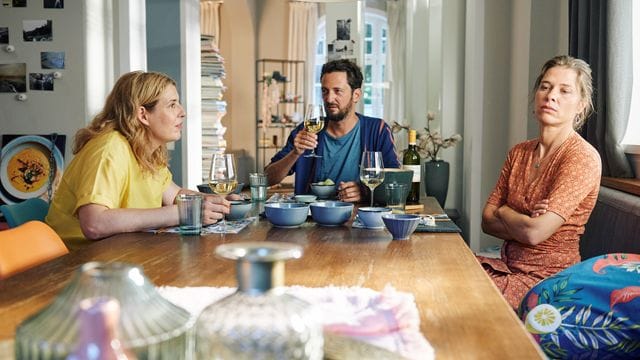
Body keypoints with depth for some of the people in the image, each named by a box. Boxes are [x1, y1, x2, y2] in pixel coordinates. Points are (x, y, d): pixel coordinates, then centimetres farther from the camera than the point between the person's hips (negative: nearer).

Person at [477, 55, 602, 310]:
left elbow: (535, 232, -21)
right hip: (510, 265, 6)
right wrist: (525, 222, -13)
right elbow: (487, 221, 5)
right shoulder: (519, 153, 9)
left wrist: (504, 212, -2)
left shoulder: (583, 157, -14)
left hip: (548, 277, -6)